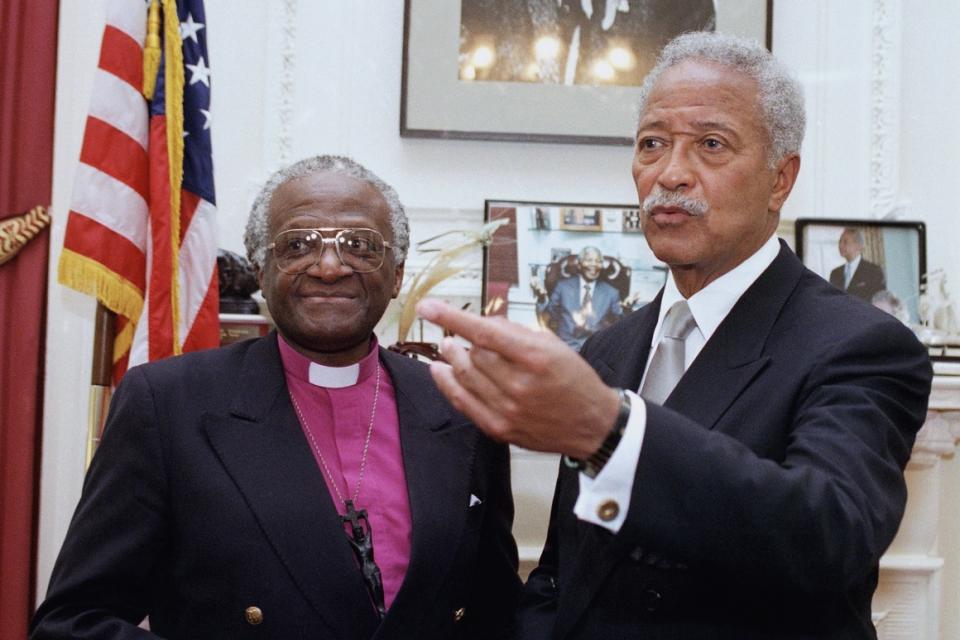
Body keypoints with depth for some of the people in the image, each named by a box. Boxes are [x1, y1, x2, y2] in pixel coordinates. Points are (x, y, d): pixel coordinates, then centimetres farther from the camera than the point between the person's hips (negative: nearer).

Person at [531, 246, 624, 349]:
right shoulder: (563, 286, 12)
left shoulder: (611, 292, 11)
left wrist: (626, 309, -11)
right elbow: (548, 316, 11)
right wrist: (542, 297, -5)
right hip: (565, 347, 0)